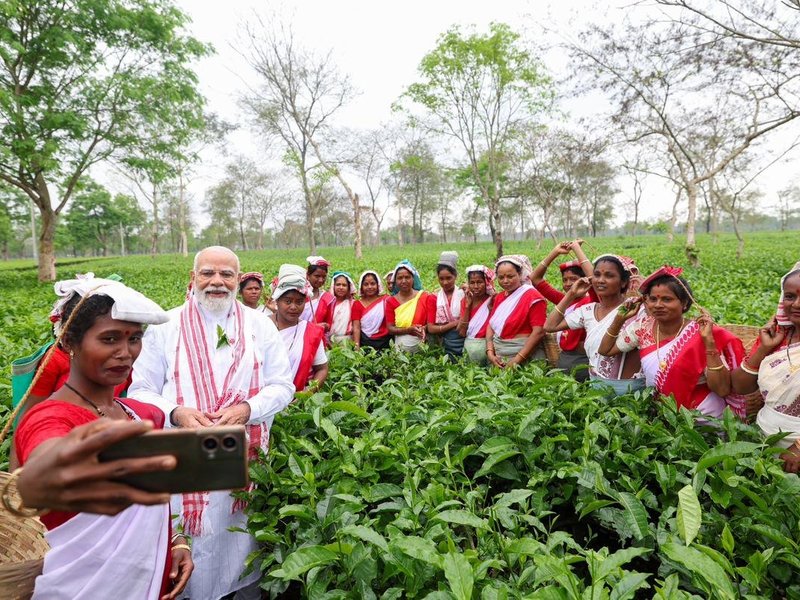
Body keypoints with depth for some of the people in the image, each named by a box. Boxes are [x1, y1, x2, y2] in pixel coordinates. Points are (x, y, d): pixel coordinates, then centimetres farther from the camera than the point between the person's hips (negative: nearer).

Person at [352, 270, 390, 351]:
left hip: (385, 342, 0)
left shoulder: (386, 300, 4)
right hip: (365, 343, 0)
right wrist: (357, 347, -10)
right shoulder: (357, 304, 6)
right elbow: (356, 328, 0)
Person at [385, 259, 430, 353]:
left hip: (422, 341, -1)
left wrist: (423, 329, -17)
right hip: (400, 343, 2)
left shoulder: (424, 296, 1)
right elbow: (390, 328, 0)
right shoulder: (391, 301, 5)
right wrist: (409, 330, -14)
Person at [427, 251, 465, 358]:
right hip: (443, 345, 1)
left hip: (463, 343, -1)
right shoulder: (433, 298, 2)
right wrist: (455, 323, -14)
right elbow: (431, 328, -4)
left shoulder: (464, 295, -3)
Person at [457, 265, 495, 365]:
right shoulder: (466, 300, 5)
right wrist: (467, 305, -7)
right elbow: (461, 333, -3)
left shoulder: (493, 300, -7)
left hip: (485, 345, -4)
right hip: (467, 346, 4)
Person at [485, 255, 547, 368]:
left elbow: (539, 331, -18)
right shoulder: (499, 297, 10)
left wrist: (516, 360, -20)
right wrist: (490, 353, -7)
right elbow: (491, 325, 9)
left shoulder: (532, 296, -11)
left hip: (525, 359, -6)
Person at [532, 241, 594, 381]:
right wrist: (555, 252, 1)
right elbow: (535, 278, 7)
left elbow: (593, 276, -29)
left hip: (583, 360, -6)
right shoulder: (563, 300, 6)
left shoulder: (591, 301, -9)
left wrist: (576, 246, -18)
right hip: (563, 359, 6)